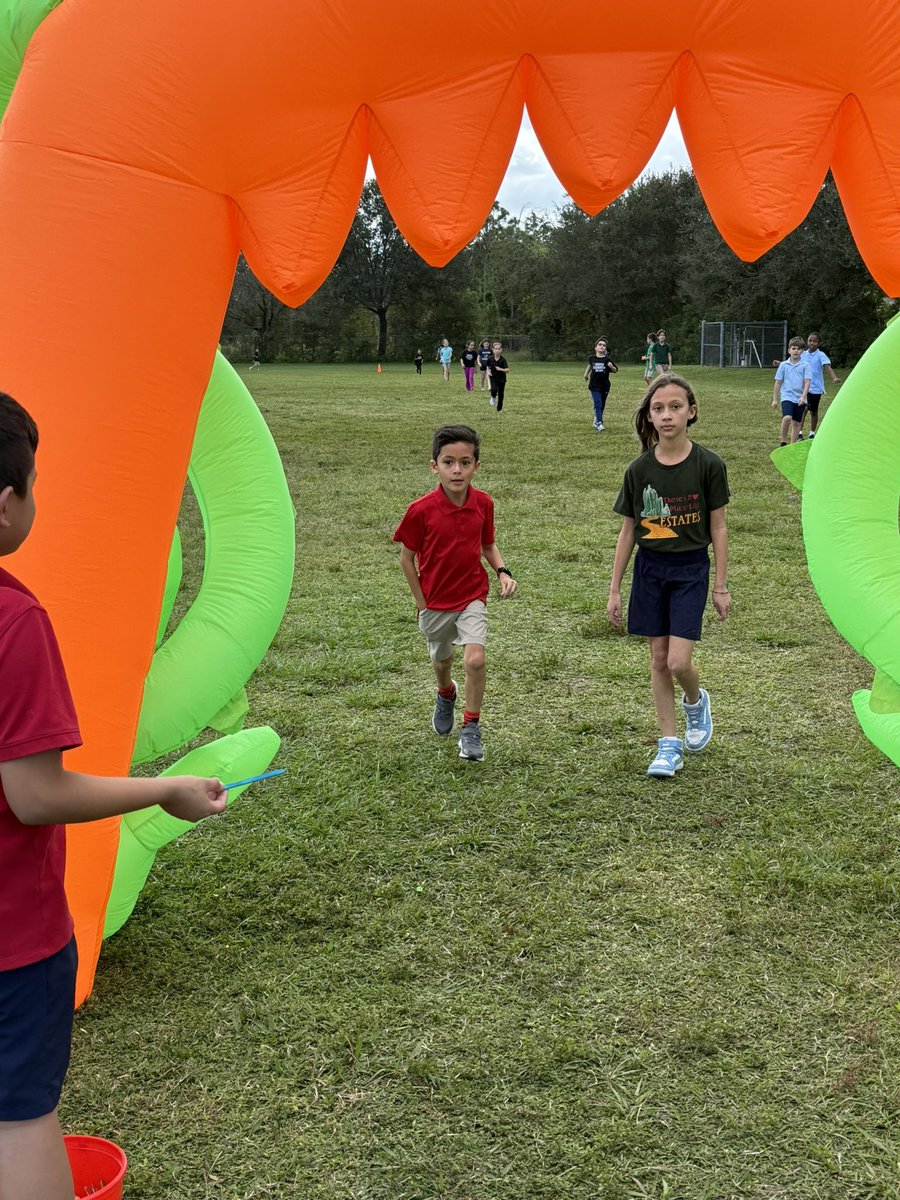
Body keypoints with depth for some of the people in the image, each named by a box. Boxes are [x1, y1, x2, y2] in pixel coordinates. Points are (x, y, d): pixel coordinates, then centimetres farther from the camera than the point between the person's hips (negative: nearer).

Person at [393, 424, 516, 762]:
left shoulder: (483, 503, -9)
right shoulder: (421, 510, -18)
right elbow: (407, 558, -7)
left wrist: (503, 572, -11)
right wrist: (422, 603, -6)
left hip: (472, 597, 0)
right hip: (434, 600, 0)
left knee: (475, 658, -19)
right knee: (441, 660, 21)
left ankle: (471, 728, -1)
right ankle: (446, 695, 57)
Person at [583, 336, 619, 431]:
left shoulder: (607, 359, -6)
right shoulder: (592, 358, -2)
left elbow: (615, 370, -2)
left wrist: (611, 367, -21)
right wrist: (586, 374, 23)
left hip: (604, 386, 1)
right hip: (594, 386, -1)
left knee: (602, 405, 12)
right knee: (598, 404, -13)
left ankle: (597, 421, 30)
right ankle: (599, 423, -19)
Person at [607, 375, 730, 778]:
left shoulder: (708, 465, -9)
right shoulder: (639, 470, -3)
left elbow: (718, 528, -3)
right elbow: (628, 531, 4)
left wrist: (721, 586, -2)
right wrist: (614, 589, 5)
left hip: (691, 569, -3)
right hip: (649, 568, 3)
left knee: (678, 661, -10)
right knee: (658, 659, 7)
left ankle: (695, 701, 25)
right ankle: (669, 744, 18)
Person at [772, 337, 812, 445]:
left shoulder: (805, 365, 2)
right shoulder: (783, 365, 3)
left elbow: (807, 382, -4)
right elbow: (778, 383, 8)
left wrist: (803, 396, -17)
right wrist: (775, 399, 7)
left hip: (800, 399, 2)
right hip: (787, 396, -2)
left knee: (796, 423, 8)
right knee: (787, 417, -24)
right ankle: (783, 442, -12)